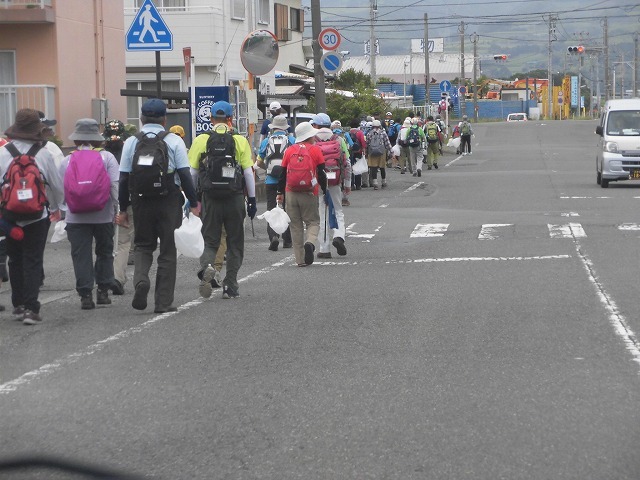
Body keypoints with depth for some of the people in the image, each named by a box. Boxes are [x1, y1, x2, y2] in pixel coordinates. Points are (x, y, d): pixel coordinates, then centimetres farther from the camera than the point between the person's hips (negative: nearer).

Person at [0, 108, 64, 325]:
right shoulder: (43, 154, -8)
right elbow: (57, 186, 1)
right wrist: (55, 207, 20)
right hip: (37, 216, -2)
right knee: (33, 261, 2)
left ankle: (18, 304, 23)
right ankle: (31, 308, -6)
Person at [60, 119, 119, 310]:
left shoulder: (67, 160, 2)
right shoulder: (107, 157, -2)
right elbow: (115, 185, -8)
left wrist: (60, 210, 17)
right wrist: (116, 209, -1)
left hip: (76, 217, 0)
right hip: (103, 215, 0)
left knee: (81, 255, 2)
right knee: (104, 252, 16)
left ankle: (85, 295, -2)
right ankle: (103, 291, 19)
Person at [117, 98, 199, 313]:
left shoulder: (131, 142, 3)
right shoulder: (174, 141, -2)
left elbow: (124, 178, 2)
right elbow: (184, 174, -5)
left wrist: (123, 209, 9)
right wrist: (193, 203, 1)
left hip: (141, 201, 1)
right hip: (169, 201, -1)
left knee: (143, 245, 18)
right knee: (168, 250, 7)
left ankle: (141, 278, -11)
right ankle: (164, 302, 7)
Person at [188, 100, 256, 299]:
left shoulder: (201, 141, 0)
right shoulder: (240, 141, -1)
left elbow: (192, 173, 1)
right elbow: (248, 173, -2)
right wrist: (252, 200, 5)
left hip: (210, 199, 0)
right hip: (235, 199, 0)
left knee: (210, 241, 10)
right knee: (235, 244, 12)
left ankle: (207, 266, -20)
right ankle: (230, 286, 11)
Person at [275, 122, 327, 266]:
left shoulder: (290, 151, 7)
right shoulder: (315, 150, -2)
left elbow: (283, 173, 9)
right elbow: (321, 174, -3)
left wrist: (280, 192, 17)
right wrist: (325, 191, 9)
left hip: (291, 193, 3)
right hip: (309, 194, -3)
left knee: (295, 225, 9)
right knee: (313, 221, 10)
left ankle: (300, 259, 8)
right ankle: (310, 242, -22)